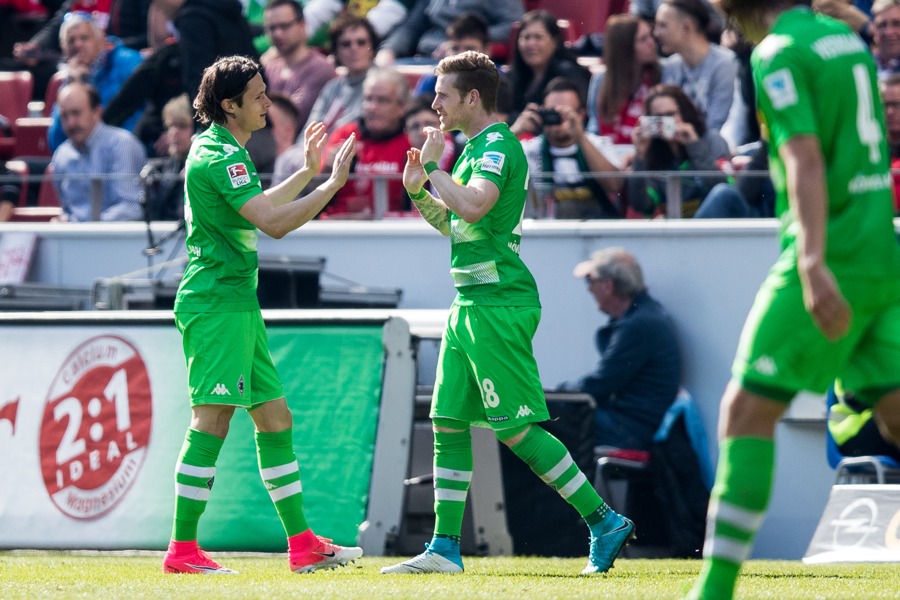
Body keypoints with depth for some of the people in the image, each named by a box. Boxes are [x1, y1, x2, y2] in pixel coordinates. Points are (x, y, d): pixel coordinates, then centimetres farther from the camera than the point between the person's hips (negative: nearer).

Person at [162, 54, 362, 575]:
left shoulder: (223, 150, 18)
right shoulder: (219, 156, -16)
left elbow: (257, 209, 35)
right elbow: (273, 223, -24)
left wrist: (307, 171, 35)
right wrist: (333, 183, -19)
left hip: (238, 303, 11)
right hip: (216, 302, -11)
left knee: (275, 417, 11)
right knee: (213, 420, -13)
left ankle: (302, 543, 14)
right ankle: (183, 549, -13)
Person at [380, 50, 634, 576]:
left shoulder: (499, 146, -13)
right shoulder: (475, 148, 18)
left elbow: (472, 207, -29)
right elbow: (452, 223, 27)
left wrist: (434, 166, -15)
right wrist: (419, 192, 10)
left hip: (499, 305, -10)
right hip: (471, 305, 10)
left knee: (517, 429, -10)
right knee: (449, 424, 8)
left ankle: (605, 522, -5)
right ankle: (445, 549, 10)